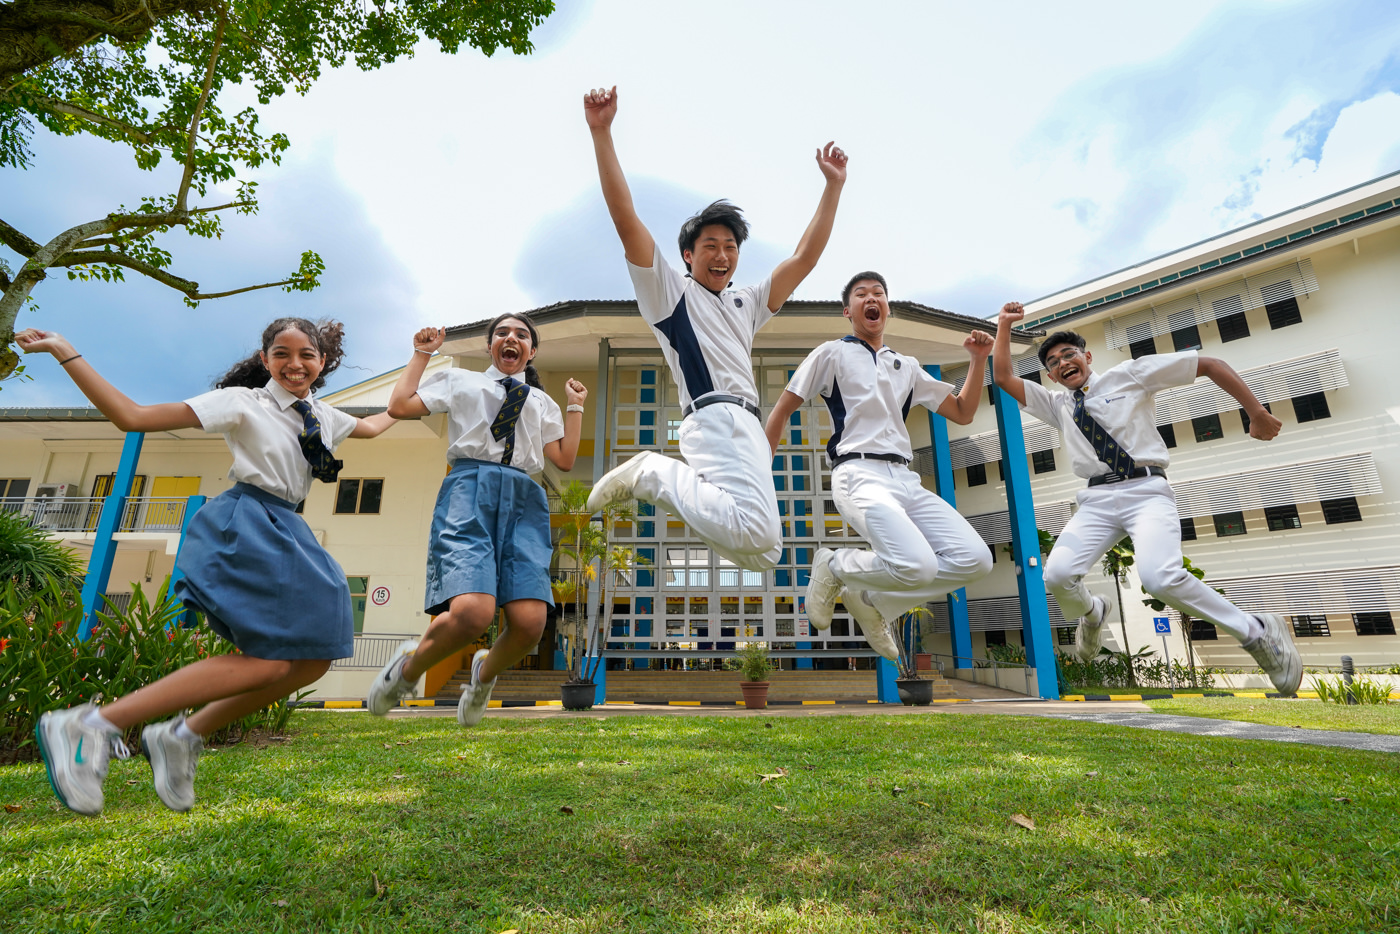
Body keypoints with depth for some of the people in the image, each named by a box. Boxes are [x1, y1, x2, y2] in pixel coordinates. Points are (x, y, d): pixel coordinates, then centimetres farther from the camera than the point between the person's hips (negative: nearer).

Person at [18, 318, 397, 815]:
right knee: (269, 662, -21)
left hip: (284, 533, 8)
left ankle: (182, 736, 11)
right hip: (243, 528, -8)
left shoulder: (323, 416, 16)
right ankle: (91, 724, -10)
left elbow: (371, 427, 38)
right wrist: (66, 354, -11)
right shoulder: (242, 402, -2)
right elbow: (132, 417, -6)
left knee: (313, 660, 0)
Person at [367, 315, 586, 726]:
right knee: (471, 611, -27)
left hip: (524, 500, 3)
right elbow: (400, 406, 10)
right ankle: (409, 665, 7)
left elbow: (565, 459, 18)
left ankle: (486, 671, 19)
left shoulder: (543, 402, 27)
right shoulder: (460, 381, 22)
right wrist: (421, 354, 19)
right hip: (470, 489, -3)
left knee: (530, 622, -16)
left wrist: (576, 406, 20)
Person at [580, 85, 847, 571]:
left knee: (765, 553, 0)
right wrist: (601, 133, -7)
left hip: (747, 426, 8)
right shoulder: (670, 291, 12)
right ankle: (653, 473, -12)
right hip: (717, 417, -8)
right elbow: (626, 220, 1)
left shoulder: (746, 304, 31)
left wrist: (833, 186, 25)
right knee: (757, 531, -31)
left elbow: (805, 258, 28)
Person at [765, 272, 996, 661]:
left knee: (975, 559, -10)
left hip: (905, 479, 7)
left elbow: (962, 413, 24)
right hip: (860, 475, -6)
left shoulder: (907, 366, 25)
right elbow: (782, 410, 7)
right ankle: (834, 567, 2)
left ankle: (870, 599, 6)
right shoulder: (832, 353, 10)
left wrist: (978, 360, 11)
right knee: (919, 566, -28)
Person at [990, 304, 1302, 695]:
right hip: (1096, 499, 4)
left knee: (1159, 577, -31)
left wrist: (1257, 413, 6)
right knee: (1057, 575, -20)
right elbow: (1003, 378, 13)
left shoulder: (1130, 373, 9)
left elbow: (1211, 365, 10)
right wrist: (1004, 326, 8)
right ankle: (1091, 613, 17)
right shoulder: (1057, 405, 18)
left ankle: (1258, 633, -5)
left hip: (1146, 491, -3)